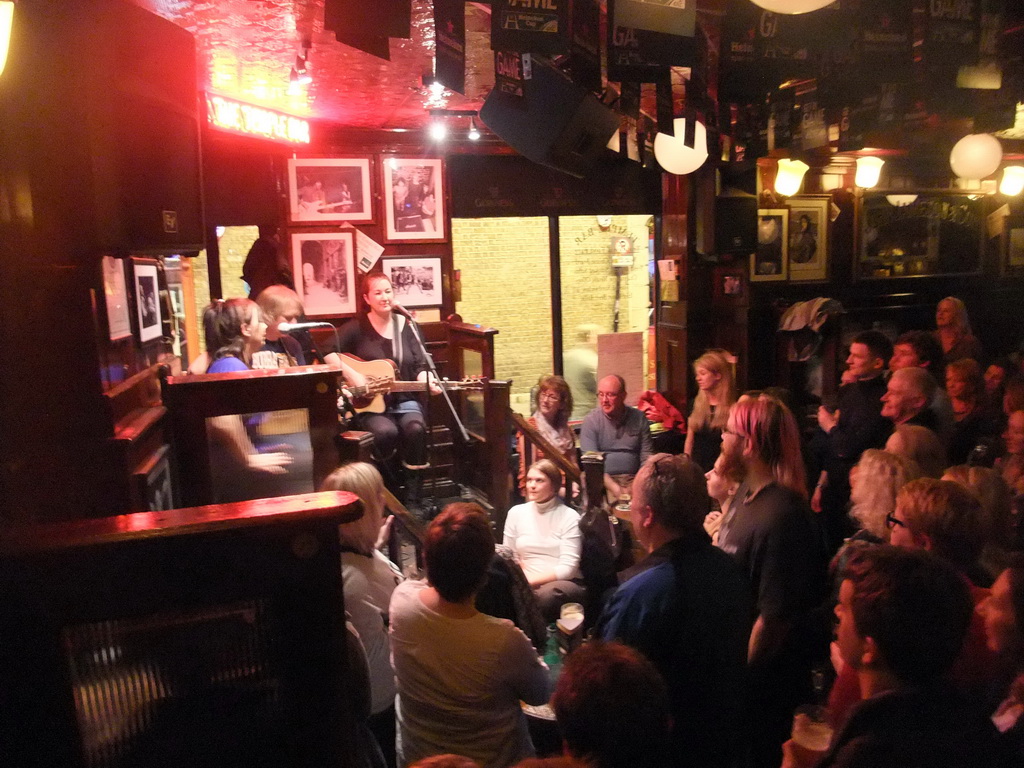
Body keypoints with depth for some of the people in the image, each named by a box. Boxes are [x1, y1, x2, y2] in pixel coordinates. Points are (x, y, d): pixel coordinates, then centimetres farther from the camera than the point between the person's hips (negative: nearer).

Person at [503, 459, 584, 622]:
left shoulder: (569, 516, -3)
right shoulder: (516, 513, 7)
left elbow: (567, 568, -8)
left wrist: (530, 580, -17)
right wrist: (523, 578, -9)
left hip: (564, 584, -2)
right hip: (528, 585, 2)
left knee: (546, 595, -37)